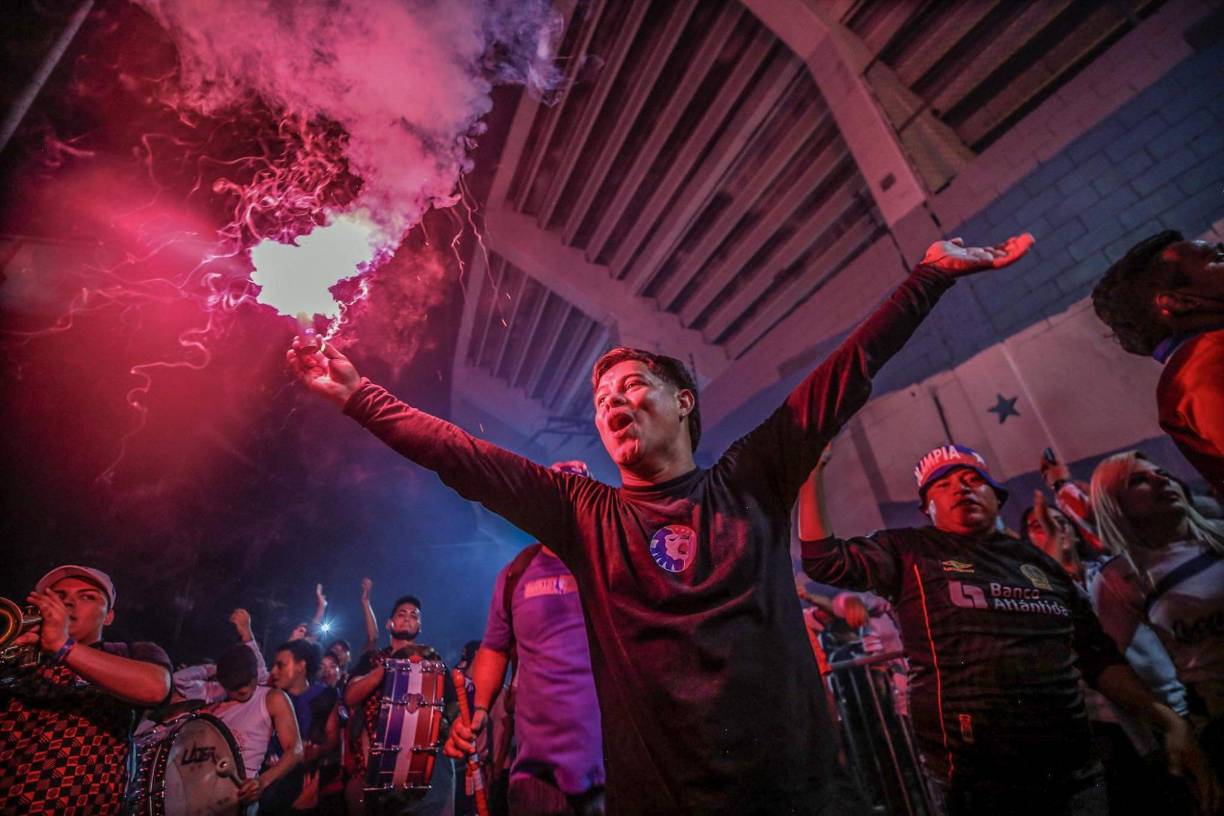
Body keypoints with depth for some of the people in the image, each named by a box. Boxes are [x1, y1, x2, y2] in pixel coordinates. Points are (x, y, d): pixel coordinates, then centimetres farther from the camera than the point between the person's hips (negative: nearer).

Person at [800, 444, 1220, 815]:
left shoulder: (1038, 561, 13)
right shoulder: (910, 552, -2)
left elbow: (1100, 658, 16)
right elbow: (825, 562, -15)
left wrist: (1170, 722, 3)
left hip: (1074, 773, 5)